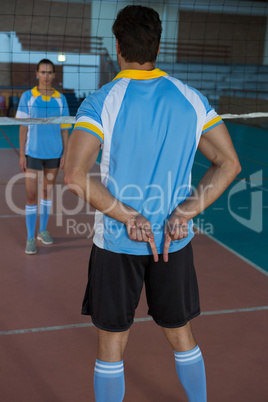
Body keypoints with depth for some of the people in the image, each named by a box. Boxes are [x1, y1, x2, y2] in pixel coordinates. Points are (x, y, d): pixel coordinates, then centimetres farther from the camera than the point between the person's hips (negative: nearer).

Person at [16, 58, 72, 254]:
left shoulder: (60, 98, 2)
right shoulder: (27, 97, -3)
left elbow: (65, 128, 4)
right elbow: (23, 127, -2)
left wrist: (65, 154, -1)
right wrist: (22, 154, -5)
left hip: (54, 153, 2)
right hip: (33, 152, -2)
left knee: (48, 191, 13)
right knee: (31, 195, -4)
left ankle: (43, 230, 27)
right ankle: (30, 237, 6)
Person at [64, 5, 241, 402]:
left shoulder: (102, 102, -11)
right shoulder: (192, 100, -1)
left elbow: (74, 175, -23)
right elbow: (229, 164, -4)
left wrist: (129, 217, -17)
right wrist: (183, 214, -10)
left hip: (117, 242, -3)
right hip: (175, 240, 3)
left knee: (112, 344, 14)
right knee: (182, 336, 21)